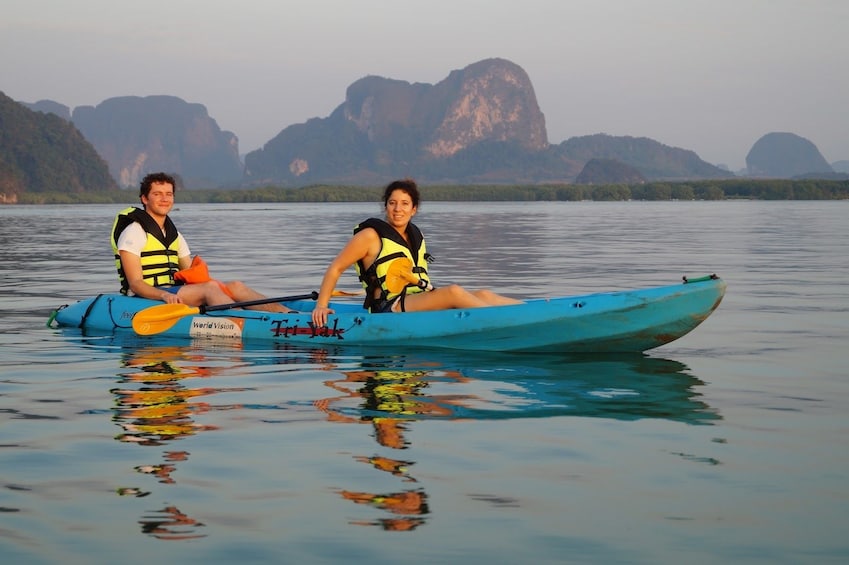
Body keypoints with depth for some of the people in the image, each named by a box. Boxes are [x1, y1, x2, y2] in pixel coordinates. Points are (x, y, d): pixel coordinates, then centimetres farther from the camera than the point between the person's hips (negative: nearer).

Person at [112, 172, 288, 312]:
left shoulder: (174, 235, 21)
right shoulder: (134, 232, -4)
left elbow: (192, 278, 14)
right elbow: (135, 283, -14)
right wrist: (165, 295, -31)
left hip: (174, 294, 8)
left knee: (235, 286, -12)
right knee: (210, 287, -30)